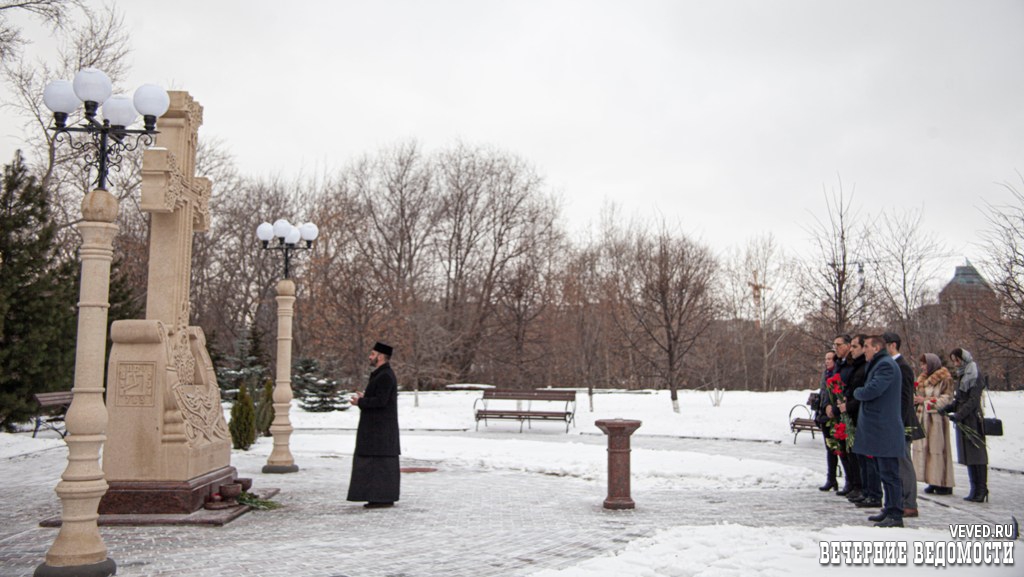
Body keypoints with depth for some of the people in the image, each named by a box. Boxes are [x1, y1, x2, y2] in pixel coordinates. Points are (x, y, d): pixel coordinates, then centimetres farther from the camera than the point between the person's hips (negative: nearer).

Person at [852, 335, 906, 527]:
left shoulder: (886, 365, -16)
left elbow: (872, 390, -24)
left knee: (889, 474, -6)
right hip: (879, 430, 11)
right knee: (885, 473, 16)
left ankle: (895, 515, -2)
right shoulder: (879, 364, 19)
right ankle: (890, 510, 24)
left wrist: (856, 392, -7)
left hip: (885, 430, -11)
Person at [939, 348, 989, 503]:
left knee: (977, 455, -6)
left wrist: (958, 415, -21)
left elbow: (973, 401, -16)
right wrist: (947, 408, 6)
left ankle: (981, 491, -3)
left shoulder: (975, 377, -9)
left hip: (973, 420, -9)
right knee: (968, 456, 9)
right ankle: (975, 490, 14)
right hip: (962, 421, 9)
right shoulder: (961, 377, 17)